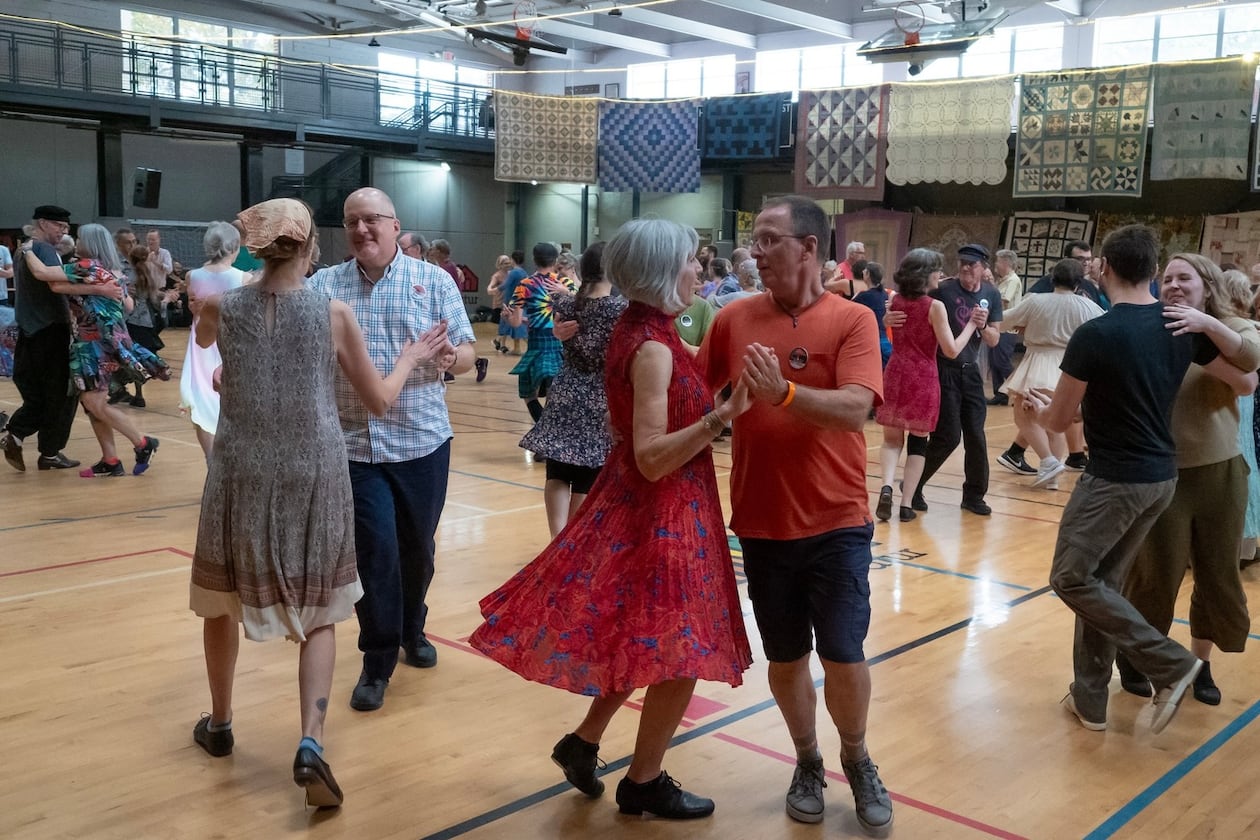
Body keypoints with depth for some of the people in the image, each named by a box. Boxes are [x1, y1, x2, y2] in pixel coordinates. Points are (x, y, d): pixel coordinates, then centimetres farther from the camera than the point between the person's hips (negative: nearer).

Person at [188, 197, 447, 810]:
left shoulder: (220, 309, -4)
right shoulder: (333, 314, -7)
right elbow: (379, 401, 2)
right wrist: (410, 358, 18)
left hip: (242, 477, 1)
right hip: (314, 480, -1)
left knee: (222, 602, 22)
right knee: (318, 617, 10)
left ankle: (219, 726, 38)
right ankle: (311, 744, -6)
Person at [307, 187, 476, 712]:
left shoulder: (433, 281, 1)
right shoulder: (323, 286, 3)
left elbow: (466, 352, -1)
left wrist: (452, 358, -25)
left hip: (423, 441, 1)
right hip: (354, 445, 0)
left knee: (417, 547, 13)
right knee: (374, 551, -2)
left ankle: (412, 629, 39)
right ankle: (378, 661, 13)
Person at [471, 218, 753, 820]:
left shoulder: (638, 331, 7)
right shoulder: (653, 348, -23)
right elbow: (653, 458, -27)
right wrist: (724, 415, -35)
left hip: (639, 505, 10)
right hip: (661, 513, -10)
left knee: (643, 641, 22)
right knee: (675, 651, 4)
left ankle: (583, 743, 33)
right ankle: (644, 784, 20)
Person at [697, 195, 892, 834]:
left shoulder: (853, 320, -8)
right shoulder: (734, 319, 1)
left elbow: (855, 408, -22)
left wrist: (782, 392, -35)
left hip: (837, 521, -2)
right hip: (762, 522, 3)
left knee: (844, 655, 0)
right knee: (785, 657, 12)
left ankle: (857, 760, 29)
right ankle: (807, 763, 36)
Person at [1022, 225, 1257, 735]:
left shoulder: (1093, 335, -18)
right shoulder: (1182, 327, 1)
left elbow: (1058, 421, -8)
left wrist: (1037, 407, 15)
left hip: (1115, 478, -7)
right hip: (1162, 476, 7)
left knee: (1071, 578, 4)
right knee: (1102, 581, 15)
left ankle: (1171, 664, 1)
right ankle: (1089, 698, 21)